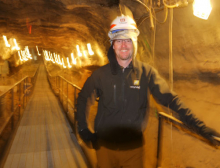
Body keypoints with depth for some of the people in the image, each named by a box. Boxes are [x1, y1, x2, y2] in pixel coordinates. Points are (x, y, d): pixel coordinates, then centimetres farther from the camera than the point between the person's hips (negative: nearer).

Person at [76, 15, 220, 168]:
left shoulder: (147, 72, -8)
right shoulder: (101, 74, -6)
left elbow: (170, 99, -13)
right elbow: (83, 98, 5)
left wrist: (199, 126, -20)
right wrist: (83, 128, 1)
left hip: (133, 146, 0)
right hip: (105, 145, 1)